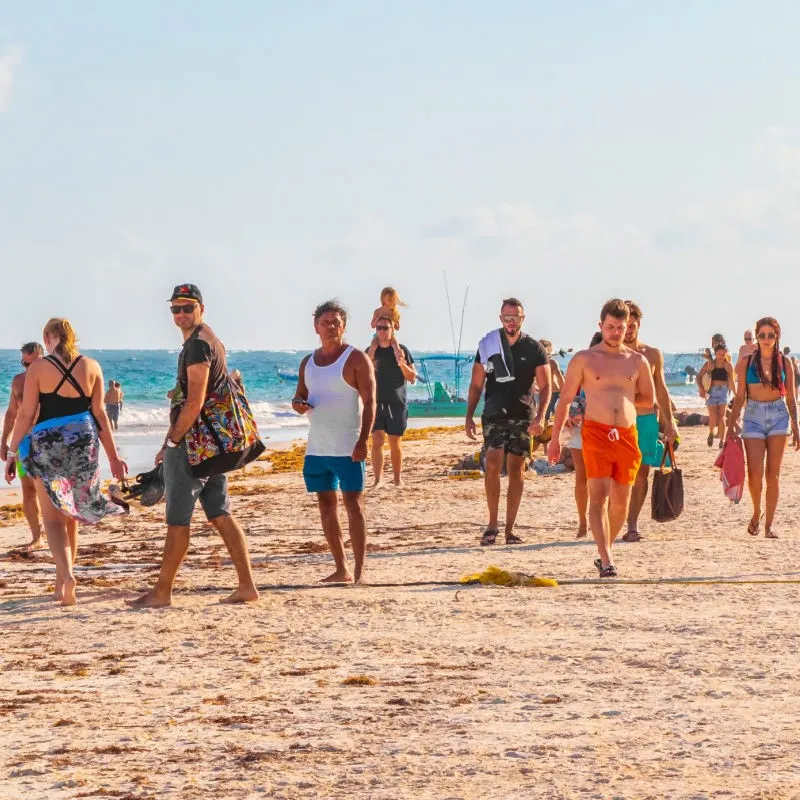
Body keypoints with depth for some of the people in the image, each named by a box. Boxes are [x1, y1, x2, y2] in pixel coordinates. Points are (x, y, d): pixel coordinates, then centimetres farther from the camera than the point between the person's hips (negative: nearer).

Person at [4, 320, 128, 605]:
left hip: (46, 443, -3)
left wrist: (13, 452, 3)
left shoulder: (38, 367, -5)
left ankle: (66, 575, -23)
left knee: (53, 517, 0)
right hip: (83, 442, 3)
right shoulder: (91, 367, 3)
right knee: (70, 516, 16)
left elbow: (26, 414, -6)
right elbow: (99, 414, 4)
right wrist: (113, 456, 10)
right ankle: (62, 583, 23)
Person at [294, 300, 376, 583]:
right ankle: (341, 570, 14)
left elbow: (369, 402, -10)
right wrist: (298, 403, -5)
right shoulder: (308, 362, 14)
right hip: (316, 448, 7)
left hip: (347, 449, -6)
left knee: (353, 505, -6)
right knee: (326, 506, 7)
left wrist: (363, 441, -20)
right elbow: (300, 396, 21)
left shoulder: (356, 359, -5)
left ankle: (359, 570, -5)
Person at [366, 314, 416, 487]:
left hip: (397, 402, -1)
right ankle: (378, 478, -13)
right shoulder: (370, 350, 6)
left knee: (395, 442, 6)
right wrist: (370, 358, -9)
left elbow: (412, 378, 1)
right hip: (376, 401, 1)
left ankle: (398, 478, 17)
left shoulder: (401, 350, 0)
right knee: (377, 440, -11)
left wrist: (402, 364, -17)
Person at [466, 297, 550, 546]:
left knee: (516, 470, 2)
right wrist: (469, 416, -1)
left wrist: (540, 416, -15)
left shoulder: (534, 349, 1)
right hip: (494, 416, 0)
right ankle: (492, 524, -5)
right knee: (493, 465, -15)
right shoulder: (488, 345, 3)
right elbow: (476, 384, 7)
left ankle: (509, 529, 7)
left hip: (523, 418, 0)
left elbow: (545, 386, 0)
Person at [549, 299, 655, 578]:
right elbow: (565, 400, 5)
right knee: (599, 497, -15)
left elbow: (649, 400, 20)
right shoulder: (584, 359, 3)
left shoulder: (637, 361, 11)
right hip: (596, 433, -4)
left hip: (627, 435, 4)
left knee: (621, 501, 7)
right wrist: (555, 437, 0)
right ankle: (606, 561, -21)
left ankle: (605, 553, 25)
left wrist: (620, 399, 10)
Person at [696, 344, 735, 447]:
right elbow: (699, 377, 2)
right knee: (713, 417, -9)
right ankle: (711, 433, 23)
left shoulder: (728, 366, 7)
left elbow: (731, 382, 14)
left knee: (721, 416, -7)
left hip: (723, 391, 1)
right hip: (711, 392, -1)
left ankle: (722, 440, -4)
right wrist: (701, 388, -14)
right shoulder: (709, 364, 3)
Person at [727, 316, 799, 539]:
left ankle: (769, 523, 7)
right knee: (755, 474, -8)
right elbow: (740, 396, 6)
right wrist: (731, 425, 1)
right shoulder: (747, 362, 3)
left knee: (773, 474, 0)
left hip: (778, 417, 1)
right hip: (753, 417, -1)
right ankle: (756, 512, 19)